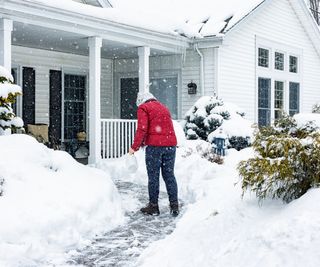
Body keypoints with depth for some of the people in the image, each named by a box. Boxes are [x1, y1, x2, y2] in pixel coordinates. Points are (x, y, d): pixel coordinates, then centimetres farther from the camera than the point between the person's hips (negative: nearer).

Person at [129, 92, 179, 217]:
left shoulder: (143, 108, 2)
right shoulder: (164, 107, 23)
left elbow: (142, 129, -10)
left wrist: (134, 147, -4)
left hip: (154, 145, -6)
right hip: (170, 144, 6)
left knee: (153, 176, 3)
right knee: (169, 175, 10)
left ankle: (153, 206, 8)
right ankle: (174, 205, 8)